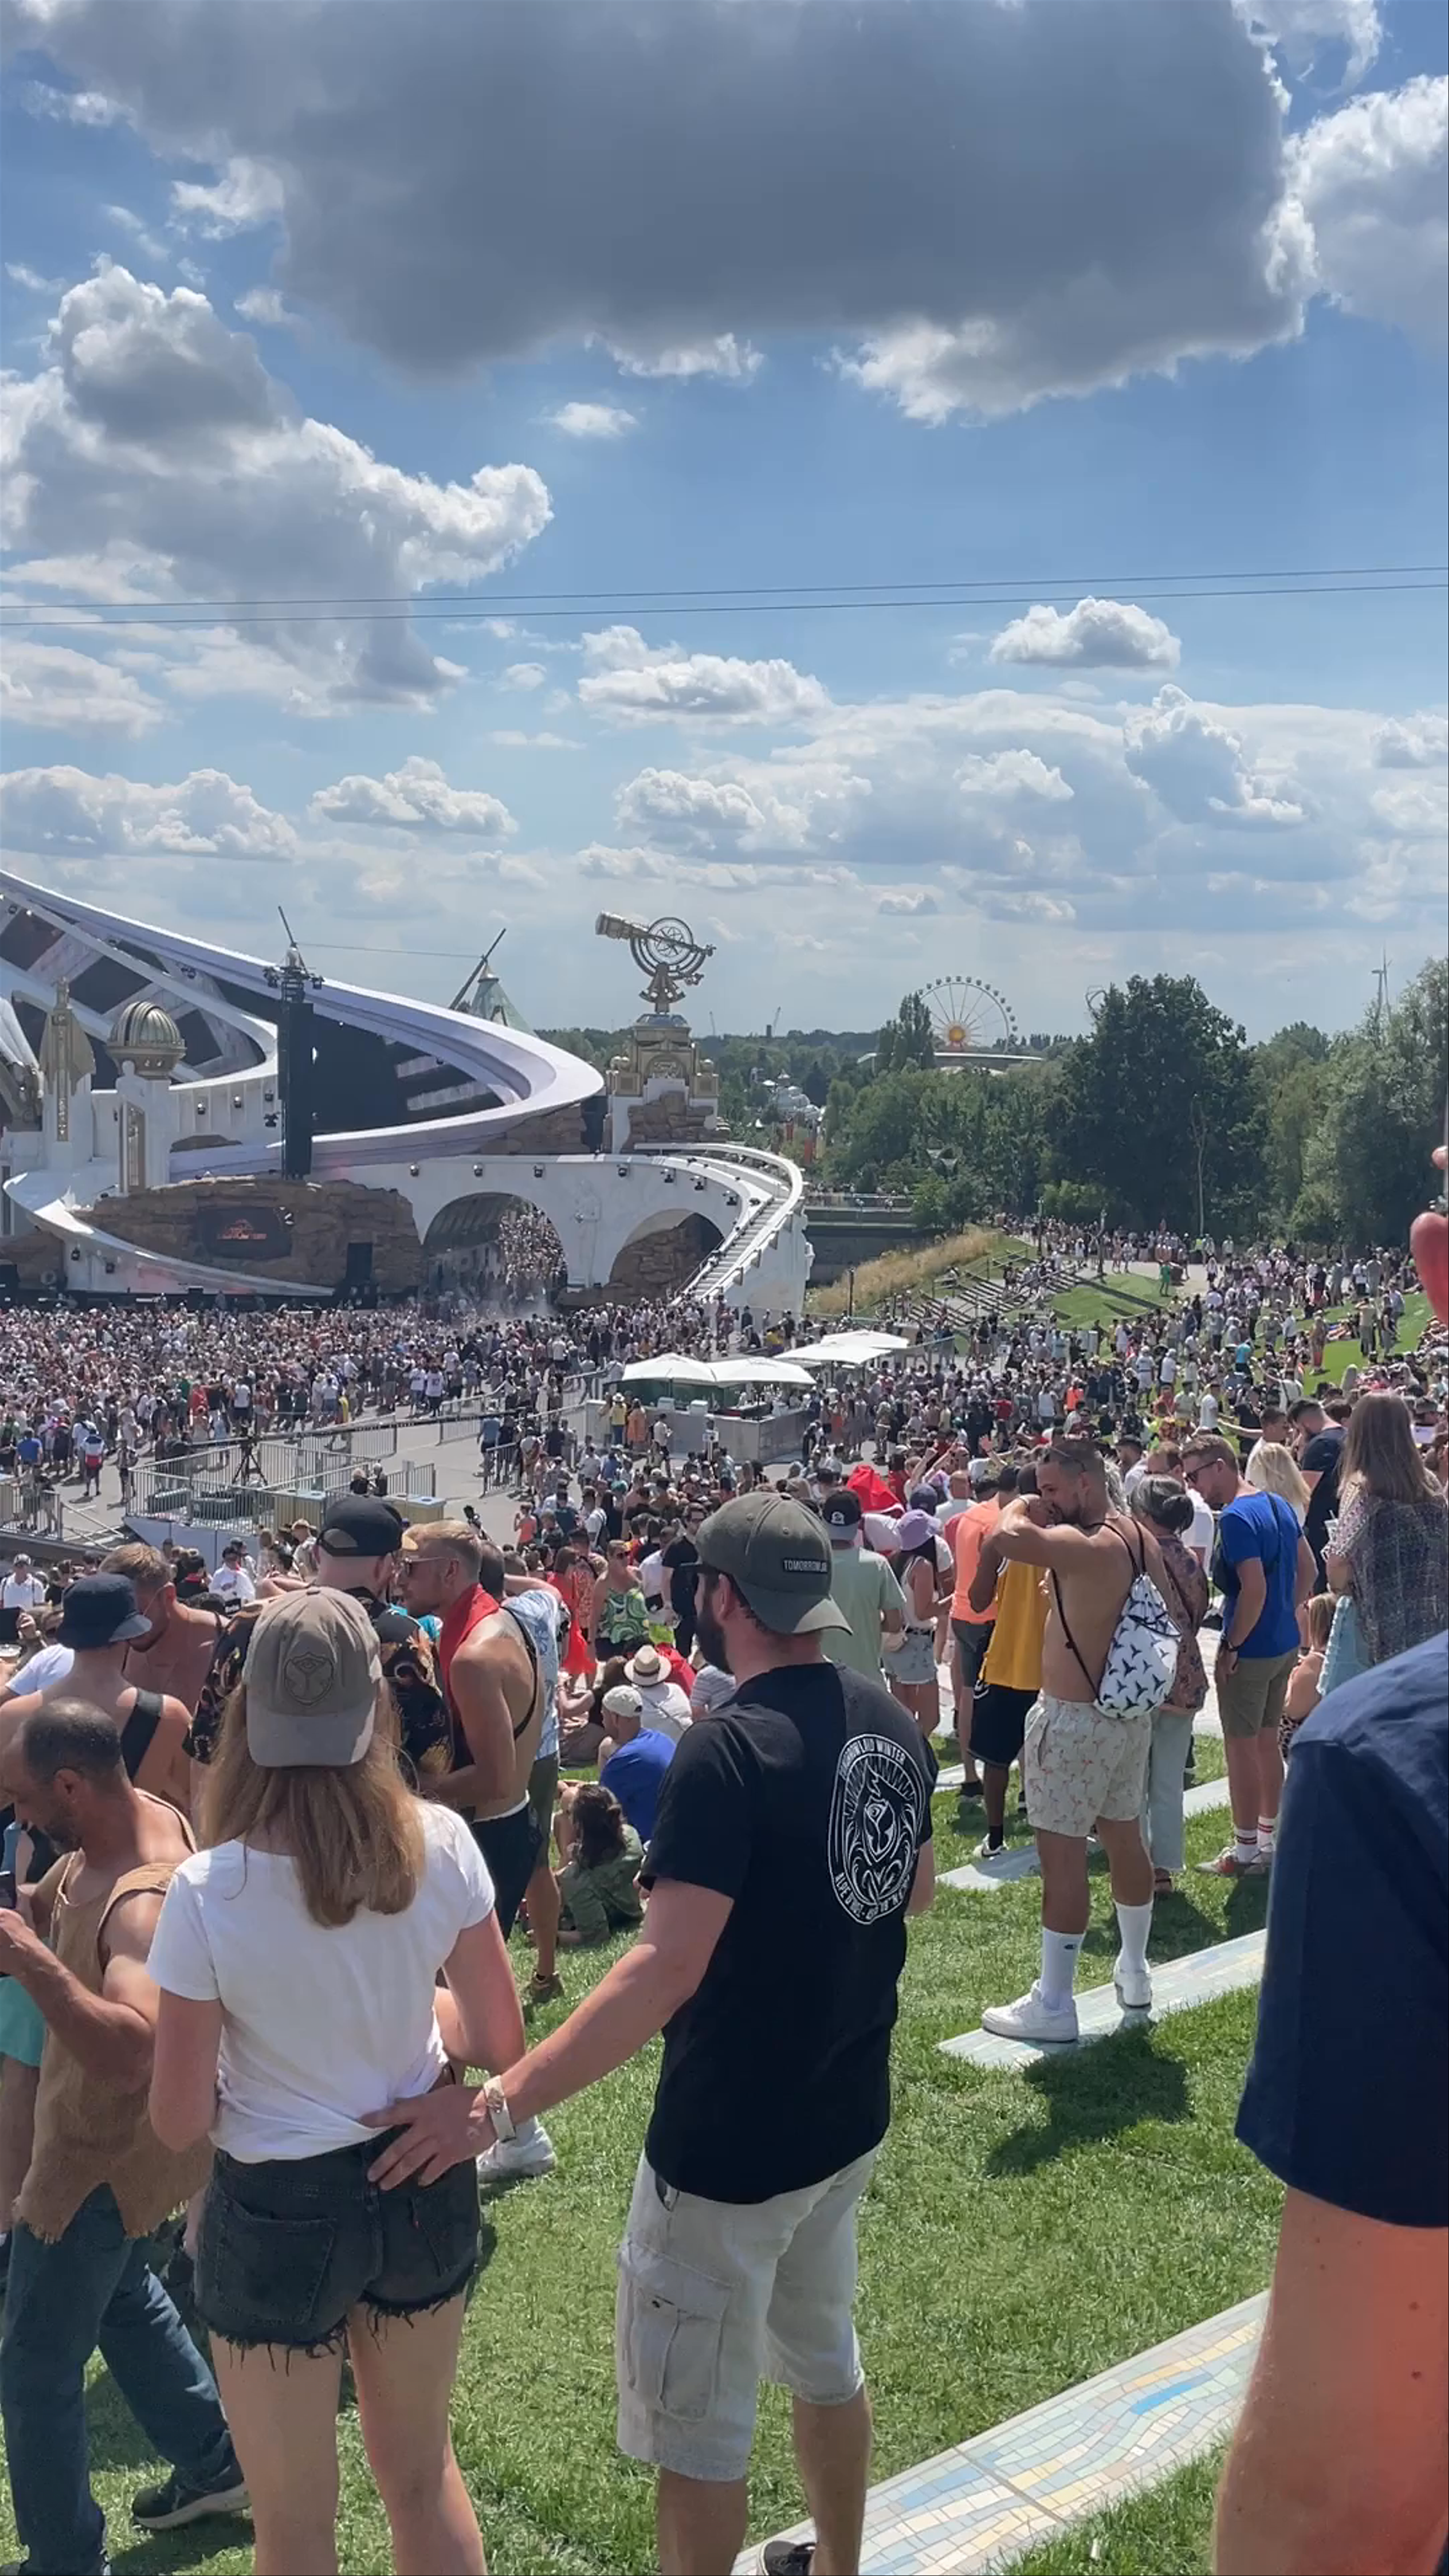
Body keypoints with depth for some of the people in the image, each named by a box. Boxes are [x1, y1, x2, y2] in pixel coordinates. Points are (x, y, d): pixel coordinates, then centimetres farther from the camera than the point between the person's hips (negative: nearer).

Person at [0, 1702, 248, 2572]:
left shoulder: (146, 1902, -35)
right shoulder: (147, 1814, -8)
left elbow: (130, 2053, -50)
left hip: (106, 2156, -10)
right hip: (112, 2132, 10)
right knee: (122, 2292, 30)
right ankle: (215, 2463, 47)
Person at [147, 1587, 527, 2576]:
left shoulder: (207, 1891, -23)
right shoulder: (441, 1844, -15)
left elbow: (181, 2122, -14)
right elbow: (500, 2040, -4)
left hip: (280, 2211, -3)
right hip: (424, 2190, 3)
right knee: (424, 2474, 27)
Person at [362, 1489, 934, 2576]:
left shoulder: (730, 1750, -26)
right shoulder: (891, 1722, -3)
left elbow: (666, 1970, -32)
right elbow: (918, 1887, 13)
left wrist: (497, 2105, -31)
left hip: (730, 2144, -8)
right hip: (847, 2117, 8)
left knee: (695, 2421, 10)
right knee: (824, 2357, 27)